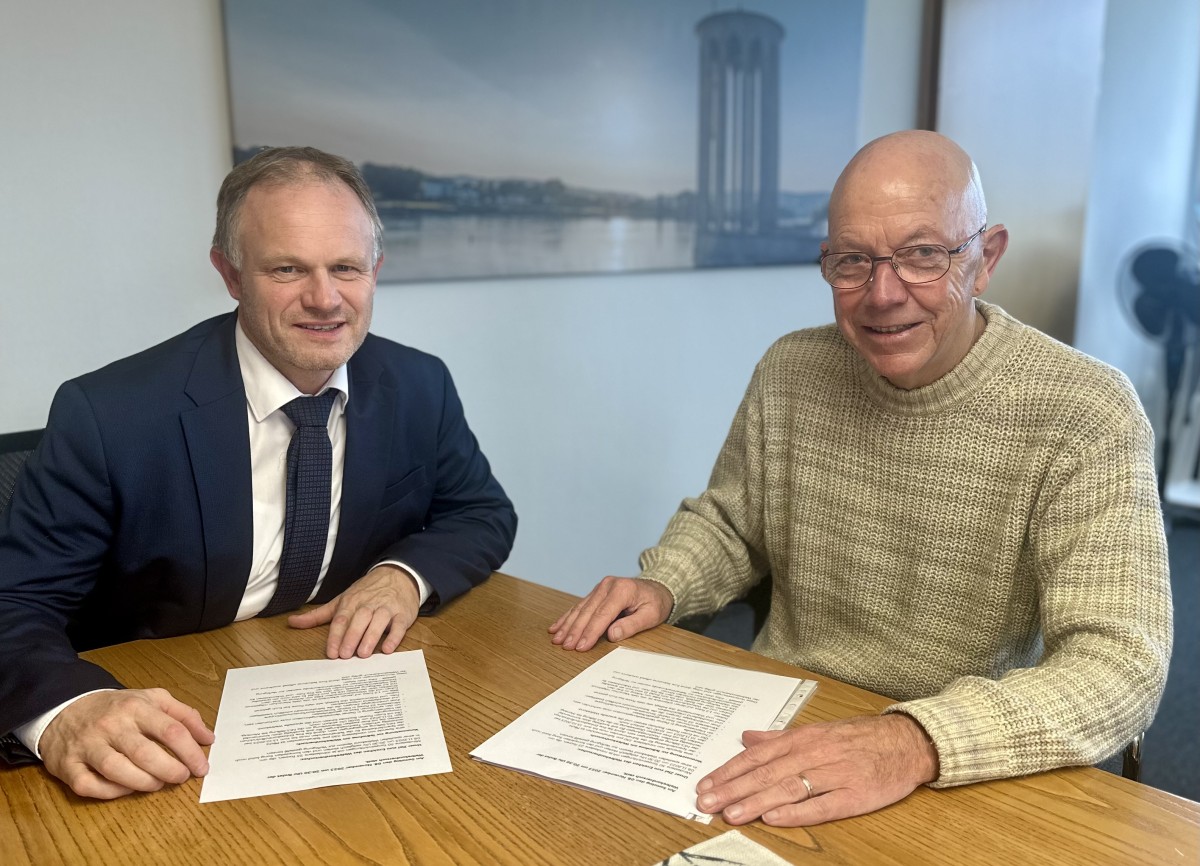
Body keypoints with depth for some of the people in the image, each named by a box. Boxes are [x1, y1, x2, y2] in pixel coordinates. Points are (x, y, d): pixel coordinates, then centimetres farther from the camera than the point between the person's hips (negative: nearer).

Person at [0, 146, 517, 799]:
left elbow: (484, 515, 7)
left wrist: (407, 574, -14)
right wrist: (65, 711, -34)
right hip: (170, 736, -1)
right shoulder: (107, 417, -15)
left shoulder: (421, 388, -5)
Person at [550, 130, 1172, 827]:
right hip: (775, 731, 3)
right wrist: (660, 587, -8)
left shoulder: (1083, 413, -14)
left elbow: (1123, 664, -21)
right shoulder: (790, 372, -1)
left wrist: (916, 742, -36)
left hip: (966, 777, -2)